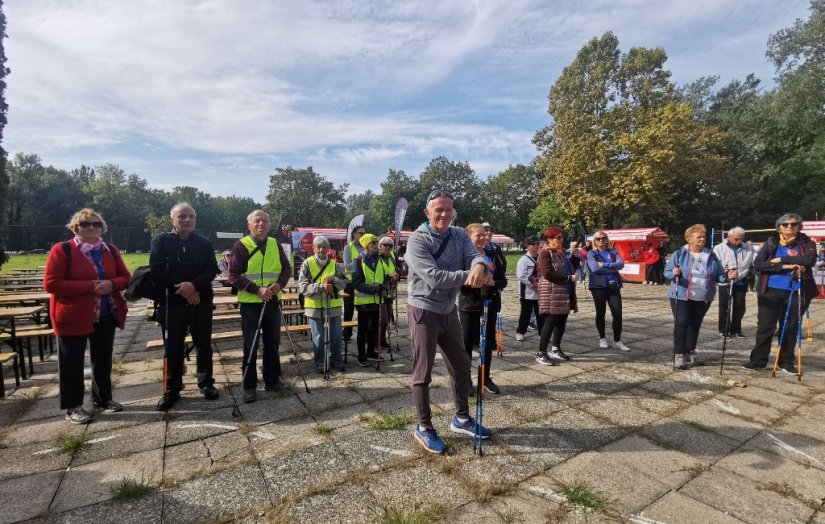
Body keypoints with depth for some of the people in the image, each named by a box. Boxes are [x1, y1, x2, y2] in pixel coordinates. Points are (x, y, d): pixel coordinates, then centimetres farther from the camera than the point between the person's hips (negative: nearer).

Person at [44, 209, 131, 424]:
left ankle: (103, 398, 30)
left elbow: (125, 277, 8)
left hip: (106, 316, 5)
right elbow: (51, 283, -15)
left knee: (103, 359, 15)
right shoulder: (62, 250, -9)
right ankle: (72, 406, 19)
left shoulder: (111, 251, 6)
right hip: (73, 316, -5)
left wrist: (111, 284, -15)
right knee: (72, 362, 6)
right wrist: (89, 286, -22)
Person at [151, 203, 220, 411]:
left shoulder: (205, 243, 7)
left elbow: (212, 270, -2)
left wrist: (193, 285, -19)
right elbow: (156, 271, -9)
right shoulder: (160, 241, 1)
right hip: (173, 302, -1)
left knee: (204, 345, 9)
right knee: (173, 347, 5)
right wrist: (181, 287, -16)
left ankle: (206, 383, 24)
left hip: (201, 301, 2)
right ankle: (171, 390, 19)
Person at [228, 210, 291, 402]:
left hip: (273, 302, 4)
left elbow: (286, 268, 9)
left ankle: (272, 380, 27)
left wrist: (279, 284, -11)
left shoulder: (275, 244, 7)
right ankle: (249, 386, 16)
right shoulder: (241, 245, -6)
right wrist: (257, 290, -19)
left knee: (272, 344, 13)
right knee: (251, 347, 4)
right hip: (250, 303, -4)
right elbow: (233, 275, -10)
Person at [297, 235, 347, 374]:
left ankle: (336, 360, 28)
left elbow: (344, 283, 5)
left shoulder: (335, 264, 4)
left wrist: (334, 280, -16)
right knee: (318, 337, 7)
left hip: (333, 305, 2)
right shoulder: (307, 264, -3)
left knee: (336, 335, 10)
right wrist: (320, 287, -23)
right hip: (315, 305, -2)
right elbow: (303, 286, -10)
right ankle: (320, 363, 23)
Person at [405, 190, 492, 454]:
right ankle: (424, 428, 21)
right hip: (423, 311, -7)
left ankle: (461, 419, 36)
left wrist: (479, 266, -36)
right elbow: (434, 277, -26)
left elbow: (475, 255, -13)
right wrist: (468, 276, -26)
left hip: (449, 310, 7)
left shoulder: (459, 235, 4)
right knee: (423, 372, 3)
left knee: (461, 365, 16)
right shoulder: (417, 240, -15)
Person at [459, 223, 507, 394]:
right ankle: (466, 379, 19)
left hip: (490, 305, 4)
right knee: (467, 343, 4)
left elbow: (503, 281, 7)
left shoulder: (493, 257, 8)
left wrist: (492, 284, -13)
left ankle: (486, 378, 28)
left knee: (488, 343, 12)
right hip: (469, 305, -4)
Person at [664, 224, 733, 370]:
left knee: (695, 325, 13)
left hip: (703, 298, 4)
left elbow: (719, 275, 7)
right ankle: (679, 356, -9)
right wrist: (673, 273, -27)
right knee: (681, 324, -9)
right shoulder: (679, 254, -4)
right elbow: (666, 272, -5)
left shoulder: (711, 256, 6)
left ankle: (690, 352, 27)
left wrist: (728, 276, -14)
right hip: (681, 296, -4)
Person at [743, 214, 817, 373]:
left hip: (795, 293, 0)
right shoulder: (770, 243, 3)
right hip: (770, 291, 0)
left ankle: (787, 361, 23)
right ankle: (758, 360, 11)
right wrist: (785, 267, -17)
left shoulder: (807, 243, 3)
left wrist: (781, 259, -15)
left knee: (790, 328, 9)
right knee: (765, 327, 2)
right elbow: (758, 264, -9)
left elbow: (809, 260, -16)